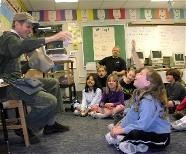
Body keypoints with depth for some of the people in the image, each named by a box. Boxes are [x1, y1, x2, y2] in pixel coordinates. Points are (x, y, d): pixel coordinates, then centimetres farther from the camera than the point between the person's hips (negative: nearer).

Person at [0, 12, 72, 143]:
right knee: (50, 101, -23)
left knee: (54, 83, 15)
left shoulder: (15, 38, 21)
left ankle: (50, 124, 16)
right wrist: (52, 38, -42)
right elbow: (22, 46, -36)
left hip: (17, 80, 11)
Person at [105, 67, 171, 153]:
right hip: (148, 131, 9)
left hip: (160, 137, -9)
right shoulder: (139, 95, 3)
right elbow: (131, 116, 6)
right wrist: (118, 127, -6)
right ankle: (139, 145, -7)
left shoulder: (149, 100, -26)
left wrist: (120, 130, -24)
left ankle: (121, 141, -11)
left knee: (135, 133, -41)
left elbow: (142, 125, -32)